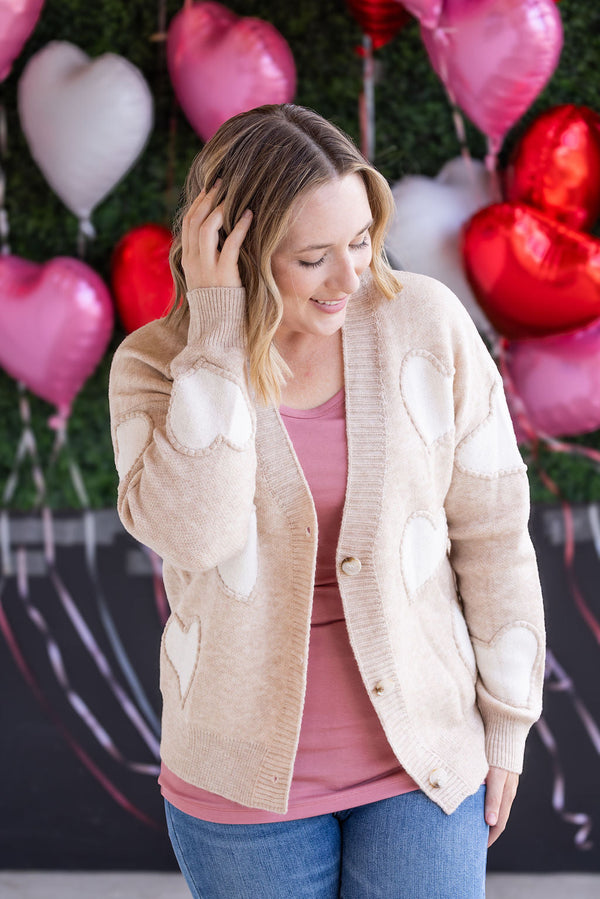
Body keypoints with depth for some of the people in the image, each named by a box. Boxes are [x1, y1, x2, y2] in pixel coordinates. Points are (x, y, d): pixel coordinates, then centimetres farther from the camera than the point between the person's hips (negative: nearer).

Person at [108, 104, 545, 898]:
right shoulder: (157, 364, -10)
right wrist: (216, 328, -27)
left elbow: (492, 528, -3)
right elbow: (195, 532, -29)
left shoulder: (426, 323, -10)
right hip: (246, 774, 0)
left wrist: (507, 719, 1)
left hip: (422, 758, 0)